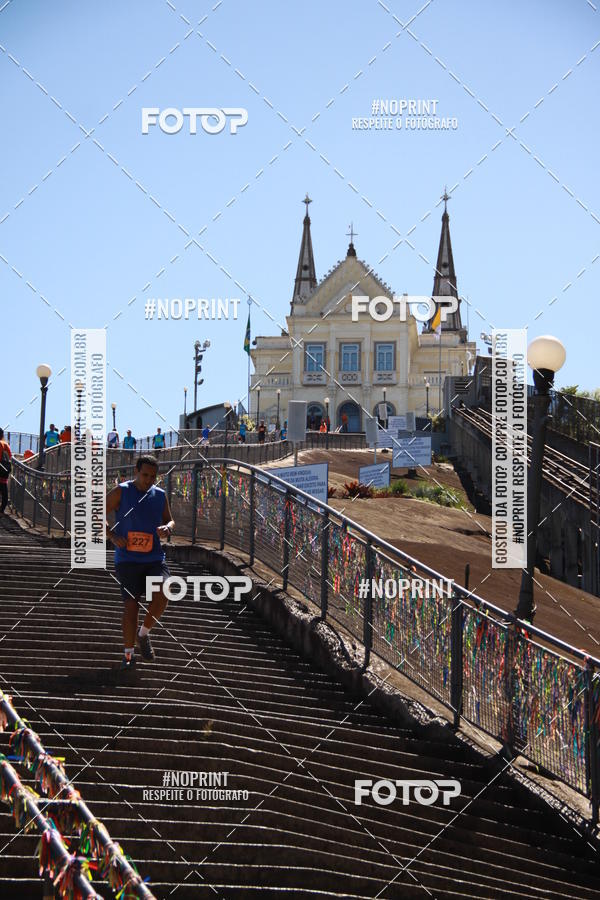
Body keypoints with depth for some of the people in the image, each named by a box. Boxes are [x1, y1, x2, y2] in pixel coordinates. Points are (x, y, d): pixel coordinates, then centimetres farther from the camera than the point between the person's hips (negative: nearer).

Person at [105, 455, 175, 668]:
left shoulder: (160, 495, 9)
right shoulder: (121, 492, -3)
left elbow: (170, 521, 20)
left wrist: (167, 528, -4)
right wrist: (112, 536, -14)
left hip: (154, 558, 3)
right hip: (127, 560, -3)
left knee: (161, 595, -19)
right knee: (131, 605, -5)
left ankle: (143, 634, 6)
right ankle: (129, 653, 10)